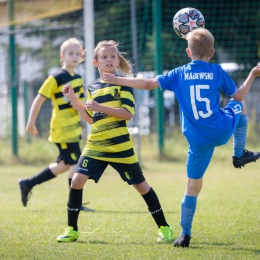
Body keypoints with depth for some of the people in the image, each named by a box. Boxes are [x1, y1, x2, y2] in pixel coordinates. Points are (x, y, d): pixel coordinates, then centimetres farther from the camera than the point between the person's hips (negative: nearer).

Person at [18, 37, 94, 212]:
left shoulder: (78, 79, 10)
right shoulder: (56, 79, -12)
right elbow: (39, 99, -10)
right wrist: (31, 123, -10)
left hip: (74, 129, 9)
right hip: (63, 130, -9)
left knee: (64, 165, 14)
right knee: (75, 163, -10)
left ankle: (28, 184, 25)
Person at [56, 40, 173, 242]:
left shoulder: (123, 84, -3)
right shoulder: (92, 87, 12)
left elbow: (128, 113, -15)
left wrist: (100, 107, -22)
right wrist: (74, 100, 12)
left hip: (120, 146, -4)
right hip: (95, 145, 4)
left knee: (141, 185, 3)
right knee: (77, 180, -10)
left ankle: (164, 227, 16)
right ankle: (71, 230, 1)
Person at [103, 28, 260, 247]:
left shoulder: (180, 74, 1)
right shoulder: (217, 71, -1)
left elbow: (148, 84, 1)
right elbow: (238, 95, 6)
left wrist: (117, 80, 11)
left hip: (199, 140, 1)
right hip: (223, 129, 0)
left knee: (193, 186, 9)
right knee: (240, 106, 32)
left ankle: (185, 235, 7)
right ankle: (240, 155, 38)